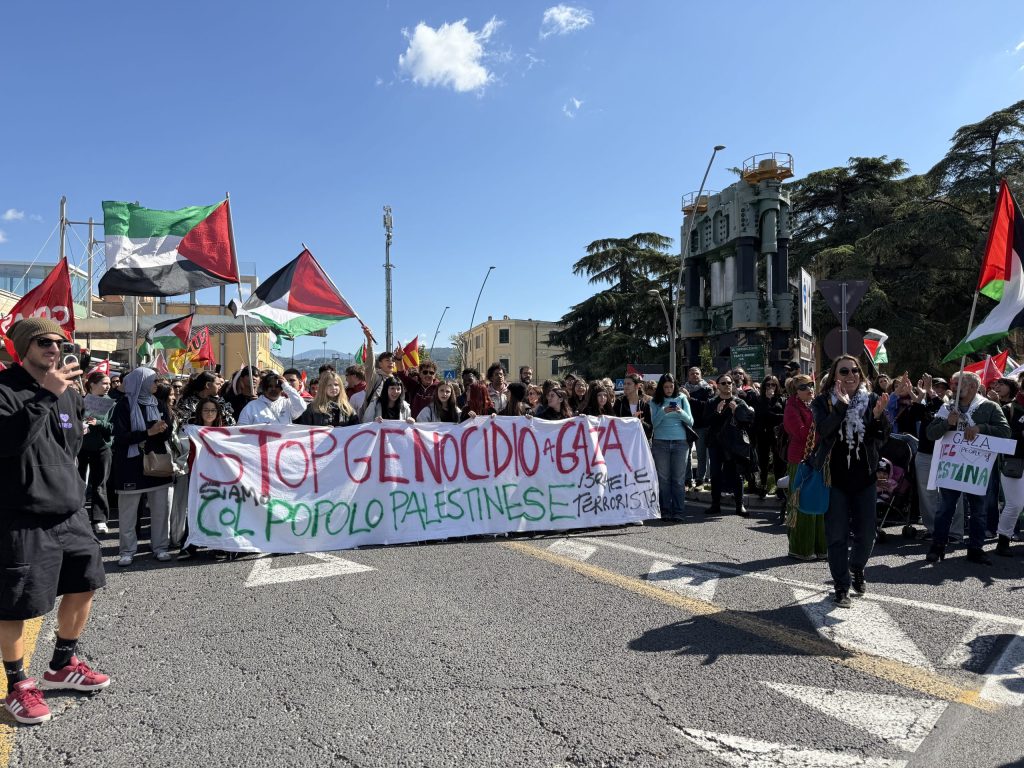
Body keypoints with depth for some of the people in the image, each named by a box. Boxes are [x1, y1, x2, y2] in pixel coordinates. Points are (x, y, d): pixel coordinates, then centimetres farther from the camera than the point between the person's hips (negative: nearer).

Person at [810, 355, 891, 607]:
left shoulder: (871, 399, 2)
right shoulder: (823, 402, -3)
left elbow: (882, 438, -2)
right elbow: (823, 430, -20)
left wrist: (878, 416, -20)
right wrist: (842, 404, -28)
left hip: (864, 477, 2)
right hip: (834, 478, -2)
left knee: (866, 534, 10)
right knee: (837, 534, 1)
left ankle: (857, 568, 39)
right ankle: (841, 586, 13)